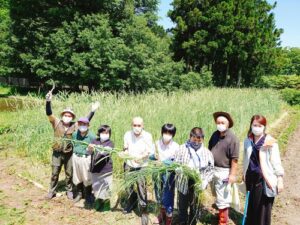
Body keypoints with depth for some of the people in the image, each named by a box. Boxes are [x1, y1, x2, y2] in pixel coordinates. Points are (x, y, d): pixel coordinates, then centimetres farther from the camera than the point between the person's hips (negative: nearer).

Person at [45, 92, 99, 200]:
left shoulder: (75, 126, -3)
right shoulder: (57, 123, -5)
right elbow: (49, 113, -15)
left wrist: (92, 111, -16)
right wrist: (48, 101, -30)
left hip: (69, 153, 0)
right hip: (57, 153, 0)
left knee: (69, 173, 13)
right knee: (54, 173, 11)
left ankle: (69, 191, 32)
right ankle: (52, 191, 29)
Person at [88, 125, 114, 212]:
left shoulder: (110, 143, -5)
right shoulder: (95, 141, 4)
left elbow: (105, 151, -23)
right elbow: (89, 151, -6)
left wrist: (96, 148, -40)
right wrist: (90, 148, -30)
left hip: (106, 170, -3)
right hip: (95, 169, 3)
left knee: (105, 188, 4)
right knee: (96, 187, 15)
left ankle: (106, 204, 23)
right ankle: (98, 203, 35)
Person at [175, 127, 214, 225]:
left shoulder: (207, 152, -4)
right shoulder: (182, 148, -6)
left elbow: (210, 170, -1)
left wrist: (205, 181, -16)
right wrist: (182, 171, -26)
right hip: (184, 185, 0)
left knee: (195, 208, 17)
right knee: (182, 207, 13)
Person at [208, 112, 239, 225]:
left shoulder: (232, 138, -18)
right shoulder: (215, 135, 1)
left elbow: (234, 159, -18)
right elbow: (209, 150, 11)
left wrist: (232, 174, -18)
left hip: (223, 171, -7)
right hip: (212, 169, 7)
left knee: (222, 198, 3)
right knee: (217, 194, 25)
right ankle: (222, 213, 47)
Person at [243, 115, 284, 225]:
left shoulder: (270, 142, -12)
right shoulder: (248, 141, 3)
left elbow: (276, 162, -9)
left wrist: (280, 179, -10)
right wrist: (244, 173, 19)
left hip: (265, 179, -4)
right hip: (252, 177, 5)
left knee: (263, 207, 3)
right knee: (252, 206, 16)